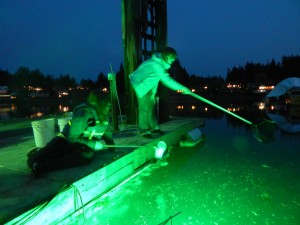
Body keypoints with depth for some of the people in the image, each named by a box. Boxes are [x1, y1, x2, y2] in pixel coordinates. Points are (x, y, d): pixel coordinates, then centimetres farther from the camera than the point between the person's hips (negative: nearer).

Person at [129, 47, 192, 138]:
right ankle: (144, 130, 0)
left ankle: (153, 127, 20)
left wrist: (153, 91, 6)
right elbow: (166, 80, -34)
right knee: (145, 107, -9)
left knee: (151, 105, 11)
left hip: (147, 84, 9)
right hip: (139, 83, -9)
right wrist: (182, 88, -31)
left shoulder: (161, 63, -1)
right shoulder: (155, 64, -30)